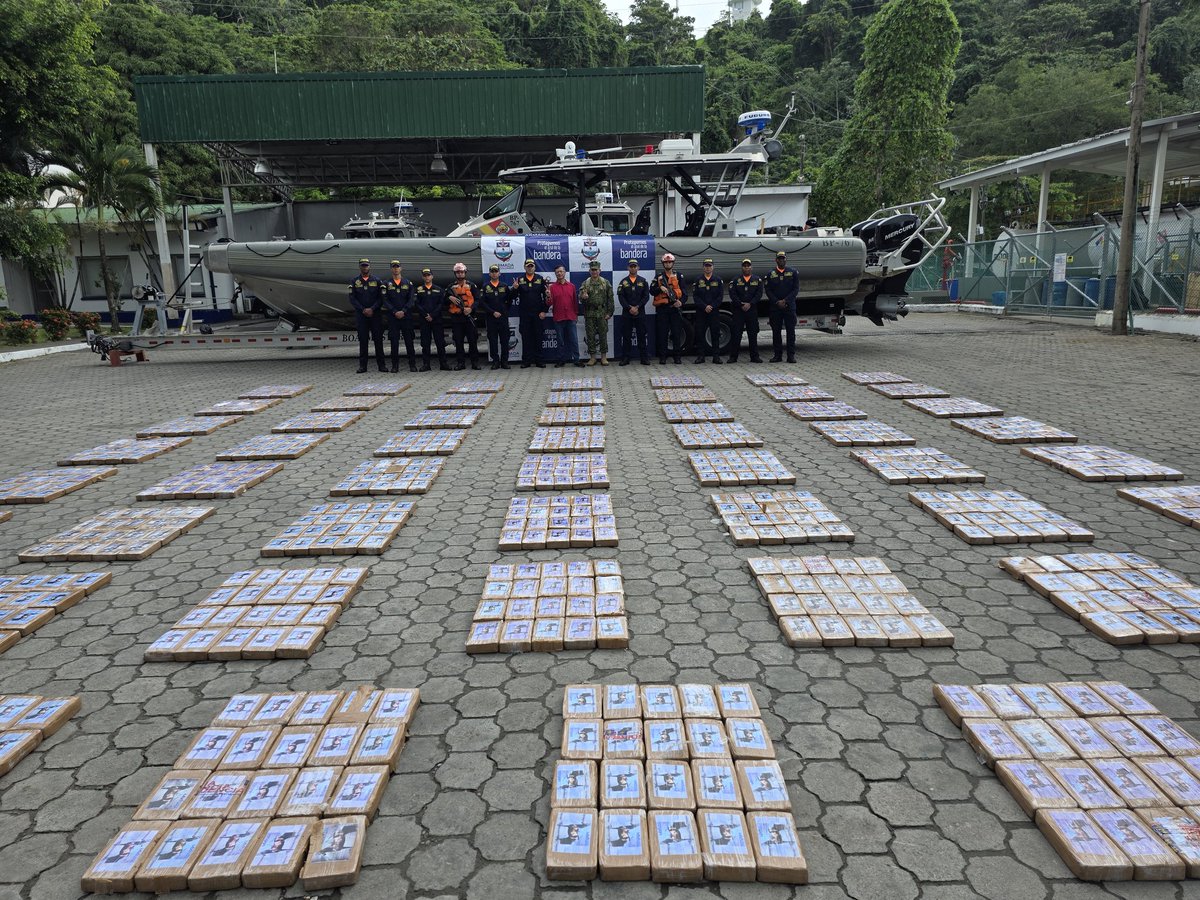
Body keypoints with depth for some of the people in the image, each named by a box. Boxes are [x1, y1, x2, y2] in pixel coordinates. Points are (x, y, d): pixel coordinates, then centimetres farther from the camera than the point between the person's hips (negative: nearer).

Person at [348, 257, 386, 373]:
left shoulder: (377, 281, 6)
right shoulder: (354, 282, 7)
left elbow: (381, 298, 0)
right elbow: (352, 299, 1)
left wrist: (372, 309, -12)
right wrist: (363, 310, -10)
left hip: (375, 314, 0)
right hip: (361, 315, 0)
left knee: (378, 339, -1)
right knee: (362, 340, 1)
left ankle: (381, 364, 4)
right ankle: (362, 365, 5)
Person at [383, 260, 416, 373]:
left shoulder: (408, 283, 9)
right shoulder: (386, 284, 6)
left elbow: (411, 299, 3)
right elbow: (385, 300, 0)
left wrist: (403, 311, -10)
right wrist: (395, 312, -11)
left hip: (406, 315, 0)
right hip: (392, 316, 0)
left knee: (409, 340, 1)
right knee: (394, 341, 0)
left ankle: (412, 364, 6)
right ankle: (395, 365, 6)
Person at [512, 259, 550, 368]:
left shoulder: (540, 279, 3)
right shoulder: (520, 280, 5)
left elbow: (546, 296, 1)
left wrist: (544, 311, -6)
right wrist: (514, 289, -17)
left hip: (538, 314, 0)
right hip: (524, 314, 1)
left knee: (538, 337, 5)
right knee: (526, 337, 4)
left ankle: (538, 360, 11)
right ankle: (526, 360, 9)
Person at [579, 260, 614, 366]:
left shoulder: (606, 283, 3)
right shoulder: (585, 284, 6)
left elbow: (610, 298, 2)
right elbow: (580, 297, 1)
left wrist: (609, 312, -4)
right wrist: (583, 297, -23)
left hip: (602, 313, -1)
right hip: (589, 314, 1)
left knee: (603, 335, 2)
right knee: (590, 336, 4)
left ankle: (603, 357, 11)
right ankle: (592, 357, 13)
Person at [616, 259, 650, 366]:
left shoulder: (643, 281, 8)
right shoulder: (623, 282, 7)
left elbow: (646, 296, 1)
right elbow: (621, 297, -1)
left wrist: (637, 307, -11)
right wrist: (629, 308, -12)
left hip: (640, 312, 0)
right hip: (626, 313, 0)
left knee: (642, 335, 1)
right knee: (626, 336, 1)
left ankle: (645, 357, 5)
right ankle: (625, 358, 6)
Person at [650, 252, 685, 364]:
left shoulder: (678, 276, 11)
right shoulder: (658, 277, 11)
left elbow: (685, 292, 6)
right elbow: (652, 291, 3)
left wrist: (681, 301, -11)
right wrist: (660, 288, -16)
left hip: (675, 308, 0)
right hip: (662, 308, 0)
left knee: (677, 333, 1)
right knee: (662, 333, 0)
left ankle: (677, 356, 6)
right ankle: (662, 357, 4)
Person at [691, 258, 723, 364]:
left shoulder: (718, 280, 8)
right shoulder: (698, 281, 6)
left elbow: (720, 296, 3)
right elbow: (695, 296, 0)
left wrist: (712, 306, -10)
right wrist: (704, 307, -11)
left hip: (715, 311, 0)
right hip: (701, 311, 0)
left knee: (715, 333, 0)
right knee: (700, 333, 0)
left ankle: (716, 356, 5)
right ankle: (700, 356, 7)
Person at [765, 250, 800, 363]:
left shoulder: (793, 273, 6)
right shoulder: (771, 274, 9)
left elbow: (796, 289, 0)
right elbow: (768, 291, 4)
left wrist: (785, 301, -11)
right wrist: (777, 302, -9)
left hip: (789, 307, -1)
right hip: (775, 307, 1)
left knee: (791, 331, -1)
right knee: (776, 332, 3)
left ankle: (791, 355, 3)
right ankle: (778, 355, 9)